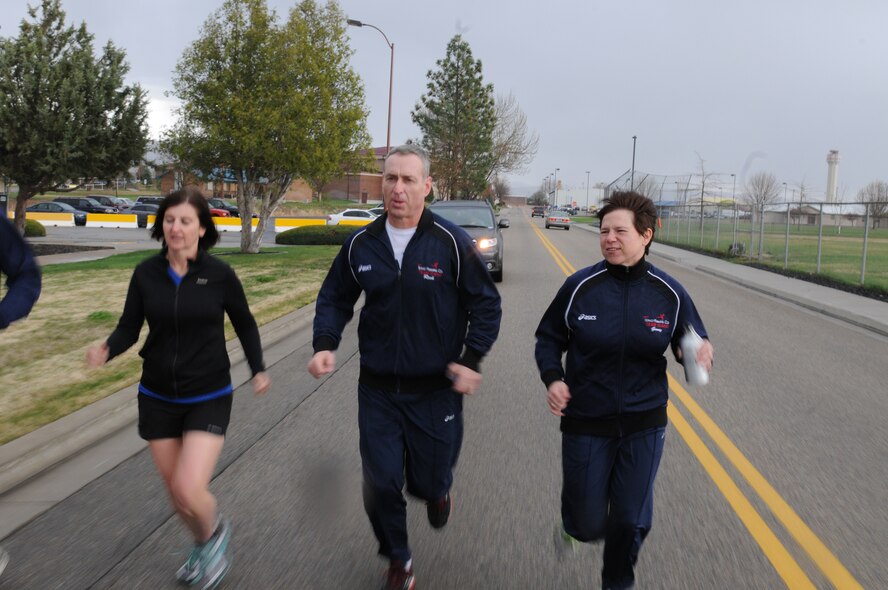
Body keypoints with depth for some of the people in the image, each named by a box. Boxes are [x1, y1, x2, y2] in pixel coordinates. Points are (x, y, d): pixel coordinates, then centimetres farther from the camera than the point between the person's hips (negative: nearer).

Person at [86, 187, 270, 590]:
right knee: (173, 488, 14)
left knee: (189, 490, -15)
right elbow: (129, 326, -1)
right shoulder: (146, 273, -5)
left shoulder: (219, 274, -11)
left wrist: (258, 369, -7)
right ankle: (204, 546, 42)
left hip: (208, 399, -3)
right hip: (157, 398, 3)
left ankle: (215, 531, 20)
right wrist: (107, 350, -21)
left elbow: (244, 324, 3)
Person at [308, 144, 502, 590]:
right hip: (377, 390, 3)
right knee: (379, 485, 5)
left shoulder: (451, 243, -11)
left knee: (428, 481, 10)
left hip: (435, 390, -2)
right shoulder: (360, 244, -1)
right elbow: (335, 298, 11)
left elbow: (486, 305, -3)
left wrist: (470, 360, -10)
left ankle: (437, 491, 50)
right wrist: (325, 345, -5)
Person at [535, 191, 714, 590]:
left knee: (632, 522, 10)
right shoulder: (580, 287, -9)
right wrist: (553, 378, -15)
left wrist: (701, 355, -18)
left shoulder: (669, 294, -6)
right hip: (585, 423, -1)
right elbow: (548, 339, 2)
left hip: (644, 425, 1)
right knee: (588, 523, 8)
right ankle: (573, 528, 46)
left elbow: (693, 344, 5)